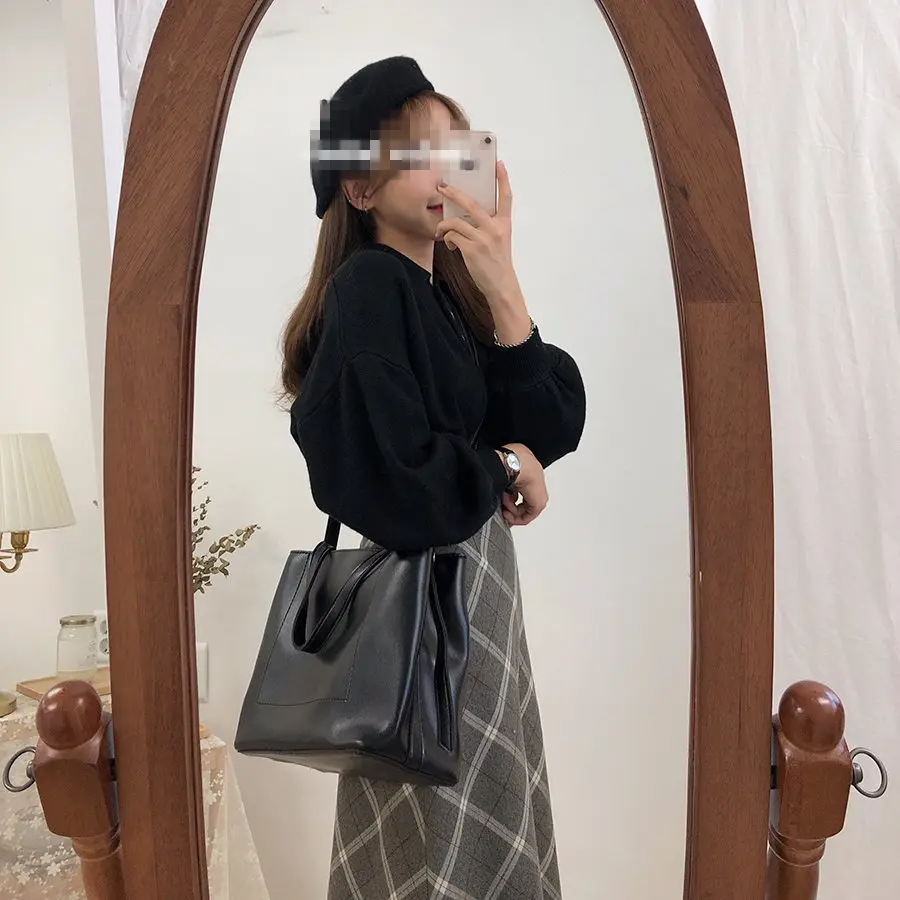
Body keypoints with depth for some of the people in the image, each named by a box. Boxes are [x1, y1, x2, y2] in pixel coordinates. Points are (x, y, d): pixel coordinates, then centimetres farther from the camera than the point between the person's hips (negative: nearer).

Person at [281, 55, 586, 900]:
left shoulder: (451, 290, 6)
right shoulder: (370, 289, -17)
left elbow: (554, 423, -4)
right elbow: (386, 484, -26)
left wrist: (502, 288, -15)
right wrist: (502, 468, -11)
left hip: (477, 585, 8)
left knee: (488, 826, 24)